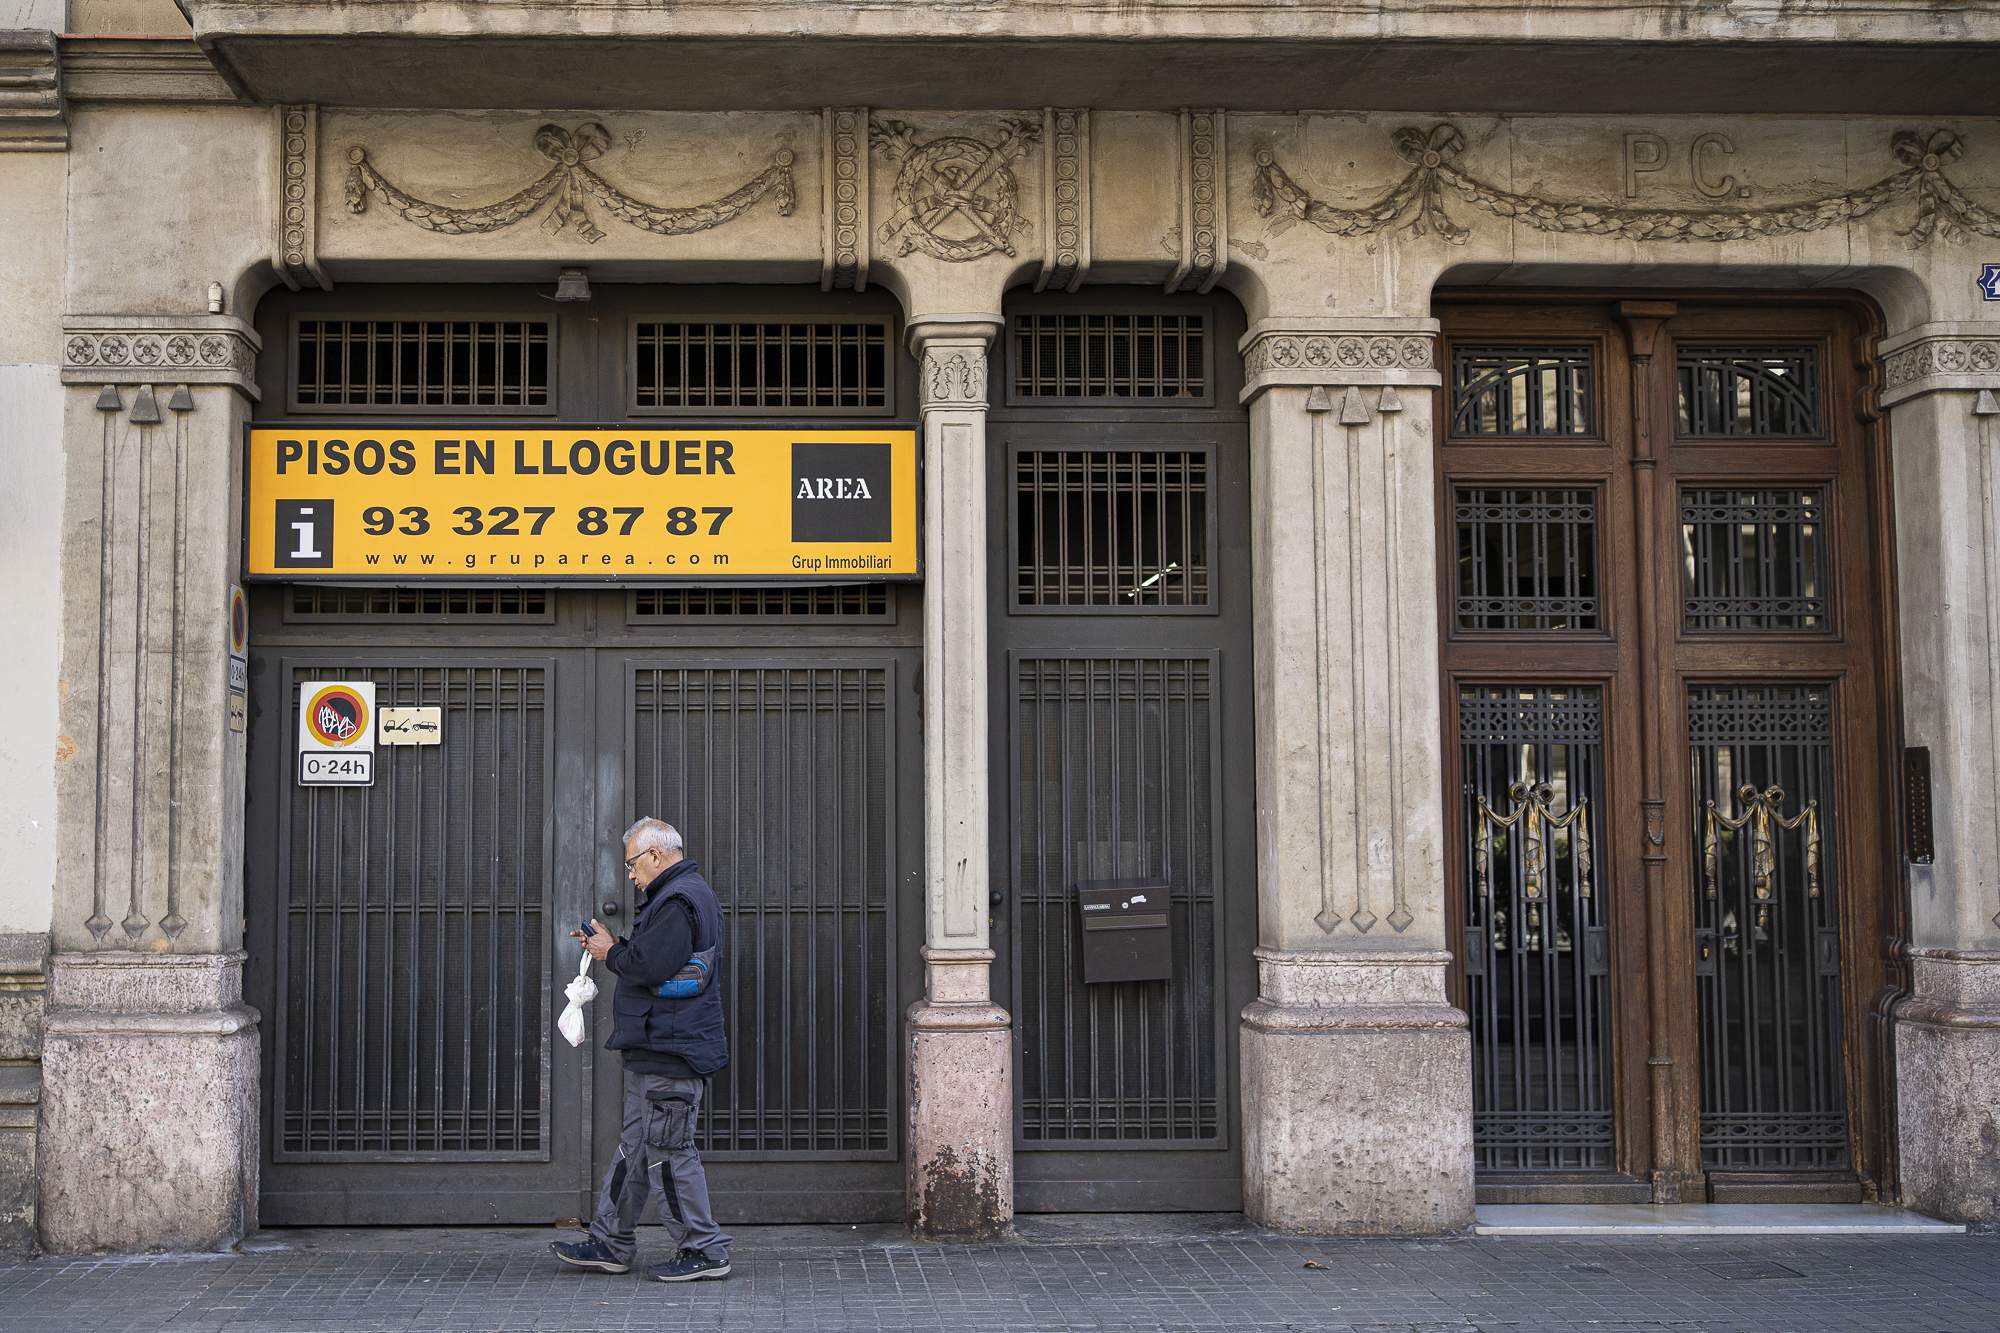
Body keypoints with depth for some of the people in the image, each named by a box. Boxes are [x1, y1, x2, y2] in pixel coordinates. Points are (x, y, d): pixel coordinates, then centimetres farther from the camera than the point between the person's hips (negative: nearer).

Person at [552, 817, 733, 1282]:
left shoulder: (678, 901, -17)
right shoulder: (687, 893, 19)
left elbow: (650, 967, -25)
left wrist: (612, 954, -7)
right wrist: (608, 944, 14)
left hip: (669, 1052, -11)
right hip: (658, 1052, 11)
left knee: (668, 1152, -5)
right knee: (633, 1147, 15)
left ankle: (704, 1250, 2)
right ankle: (611, 1244, 22)